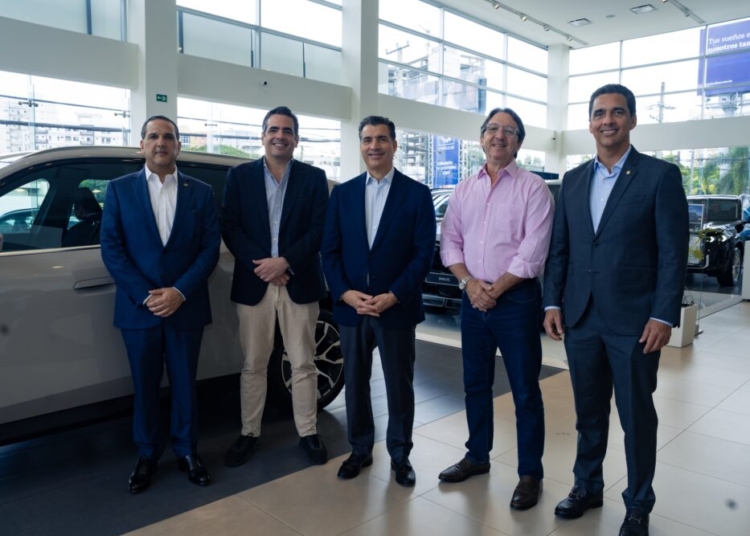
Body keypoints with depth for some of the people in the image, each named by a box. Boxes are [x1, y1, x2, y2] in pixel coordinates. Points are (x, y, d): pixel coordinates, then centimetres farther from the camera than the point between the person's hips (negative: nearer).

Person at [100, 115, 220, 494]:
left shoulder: (201, 192, 5)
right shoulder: (119, 190, 3)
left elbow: (210, 247, -1)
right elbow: (111, 249, -3)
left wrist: (180, 291, -13)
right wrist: (145, 295, -13)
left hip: (186, 306, 0)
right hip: (138, 307, 0)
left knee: (184, 384, 10)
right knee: (145, 386, 11)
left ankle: (187, 452, 26)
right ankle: (146, 455, 27)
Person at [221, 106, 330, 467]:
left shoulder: (313, 178, 5)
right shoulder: (239, 176, 6)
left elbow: (319, 229, -3)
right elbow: (230, 228, -1)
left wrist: (285, 262, -15)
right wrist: (261, 266, -13)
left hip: (299, 283, 0)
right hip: (253, 283, 1)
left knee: (303, 364, 7)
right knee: (253, 365, 9)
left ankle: (308, 432, 21)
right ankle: (249, 433, 24)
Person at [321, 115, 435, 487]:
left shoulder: (417, 194, 0)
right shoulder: (342, 193, 8)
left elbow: (424, 252, -6)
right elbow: (329, 250, 4)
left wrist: (394, 296, -15)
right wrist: (345, 293, -10)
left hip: (397, 308, -2)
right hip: (350, 307, 3)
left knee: (399, 385, 9)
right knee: (355, 383, 12)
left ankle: (400, 454, 26)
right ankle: (360, 450, 30)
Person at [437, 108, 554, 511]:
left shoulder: (533, 187, -5)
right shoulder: (464, 189, 10)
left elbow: (532, 253, -13)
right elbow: (449, 241, 6)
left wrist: (495, 290, -13)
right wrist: (469, 282, -9)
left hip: (516, 299, -5)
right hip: (472, 300, 5)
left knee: (525, 390, 4)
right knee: (475, 384, 16)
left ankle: (530, 473, 19)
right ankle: (477, 455, 33)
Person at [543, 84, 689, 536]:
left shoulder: (661, 175, -4)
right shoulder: (573, 180, 10)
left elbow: (673, 253, -7)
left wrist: (663, 316, -13)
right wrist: (553, 303, 4)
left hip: (634, 321, -4)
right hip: (580, 318, 4)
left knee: (637, 418, 9)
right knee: (589, 412, 16)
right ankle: (587, 486, 35)